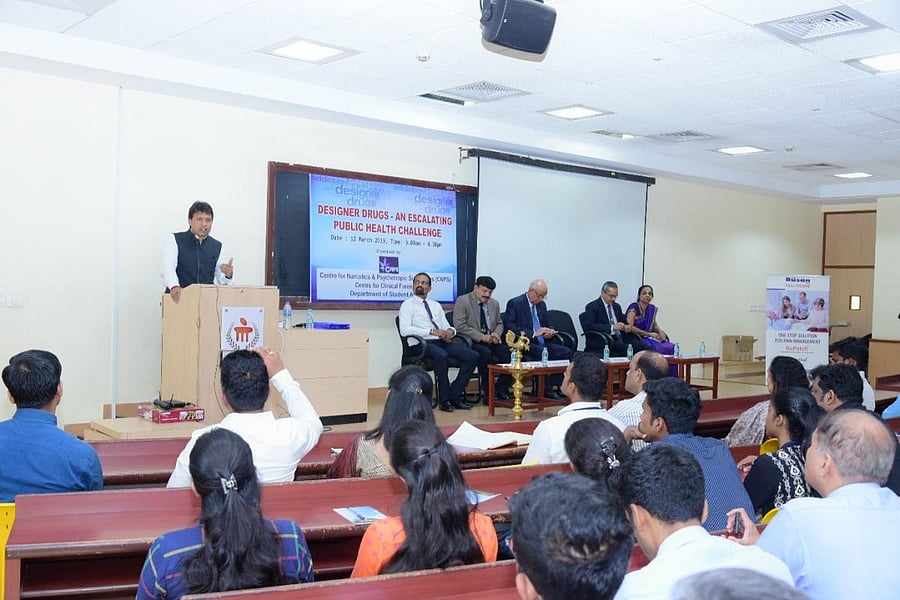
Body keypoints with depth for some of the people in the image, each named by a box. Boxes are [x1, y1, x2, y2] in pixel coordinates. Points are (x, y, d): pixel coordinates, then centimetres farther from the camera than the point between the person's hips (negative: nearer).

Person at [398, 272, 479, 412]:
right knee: (441, 355, -38)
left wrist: (450, 331, -6)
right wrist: (432, 331, -17)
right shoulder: (408, 305, 5)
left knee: (473, 356, -14)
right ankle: (444, 400, -23)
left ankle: (454, 395, -9)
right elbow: (405, 330, -10)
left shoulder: (436, 305, 25)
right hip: (423, 343, -6)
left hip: (443, 342, 6)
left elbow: (446, 326, 21)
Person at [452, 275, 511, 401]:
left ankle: (501, 390, -10)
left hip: (490, 341, 6)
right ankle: (488, 391, -20)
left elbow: (499, 323, 25)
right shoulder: (462, 301, -5)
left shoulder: (495, 304, 15)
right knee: (485, 353, -35)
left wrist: (496, 334, -1)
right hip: (470, 342, -5)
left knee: (507, 351, -23)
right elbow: (460, 326, -13)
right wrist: (482, 337, -19)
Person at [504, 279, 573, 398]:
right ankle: (543, 390, -19)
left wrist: (550, 332, 1)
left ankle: (548, 389, -10)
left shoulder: (542, 304, 19)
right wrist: (533, 333, -21)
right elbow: (510, 327, -14)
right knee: (544, 353, -35)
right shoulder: (514, 303, -3)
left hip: (542, 343, 7)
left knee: (566, 352, -15)